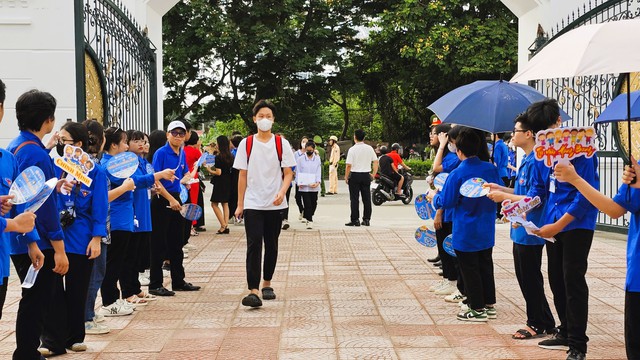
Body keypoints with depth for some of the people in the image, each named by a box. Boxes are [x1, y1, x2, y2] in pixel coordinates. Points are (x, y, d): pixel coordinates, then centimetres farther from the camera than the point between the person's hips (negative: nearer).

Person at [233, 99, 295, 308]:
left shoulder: (281, 144, 2)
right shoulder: (246, 144, 3)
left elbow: (288, 174, 1)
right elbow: (243, 176, 5)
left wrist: (282, 192, -18)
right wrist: (240, 205, 4)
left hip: (275, 205, 1)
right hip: (252, 204, -1)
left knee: (271, 245, 10)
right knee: (254, 245, -11)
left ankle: (267, 284, 26)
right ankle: (253, 291, -17)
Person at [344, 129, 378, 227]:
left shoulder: (352, 149, -10)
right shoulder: (369, 148, 3)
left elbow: (349, 165, -13)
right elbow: (376, 162, 5)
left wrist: (346, 177, -3)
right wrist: (373, 174, 13)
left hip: (355, 175, -4)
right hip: (366, 175, 4)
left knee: (354, 199, 1)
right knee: (366, 198, 9)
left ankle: (355, 220, 1)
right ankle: (366, 219, 11)